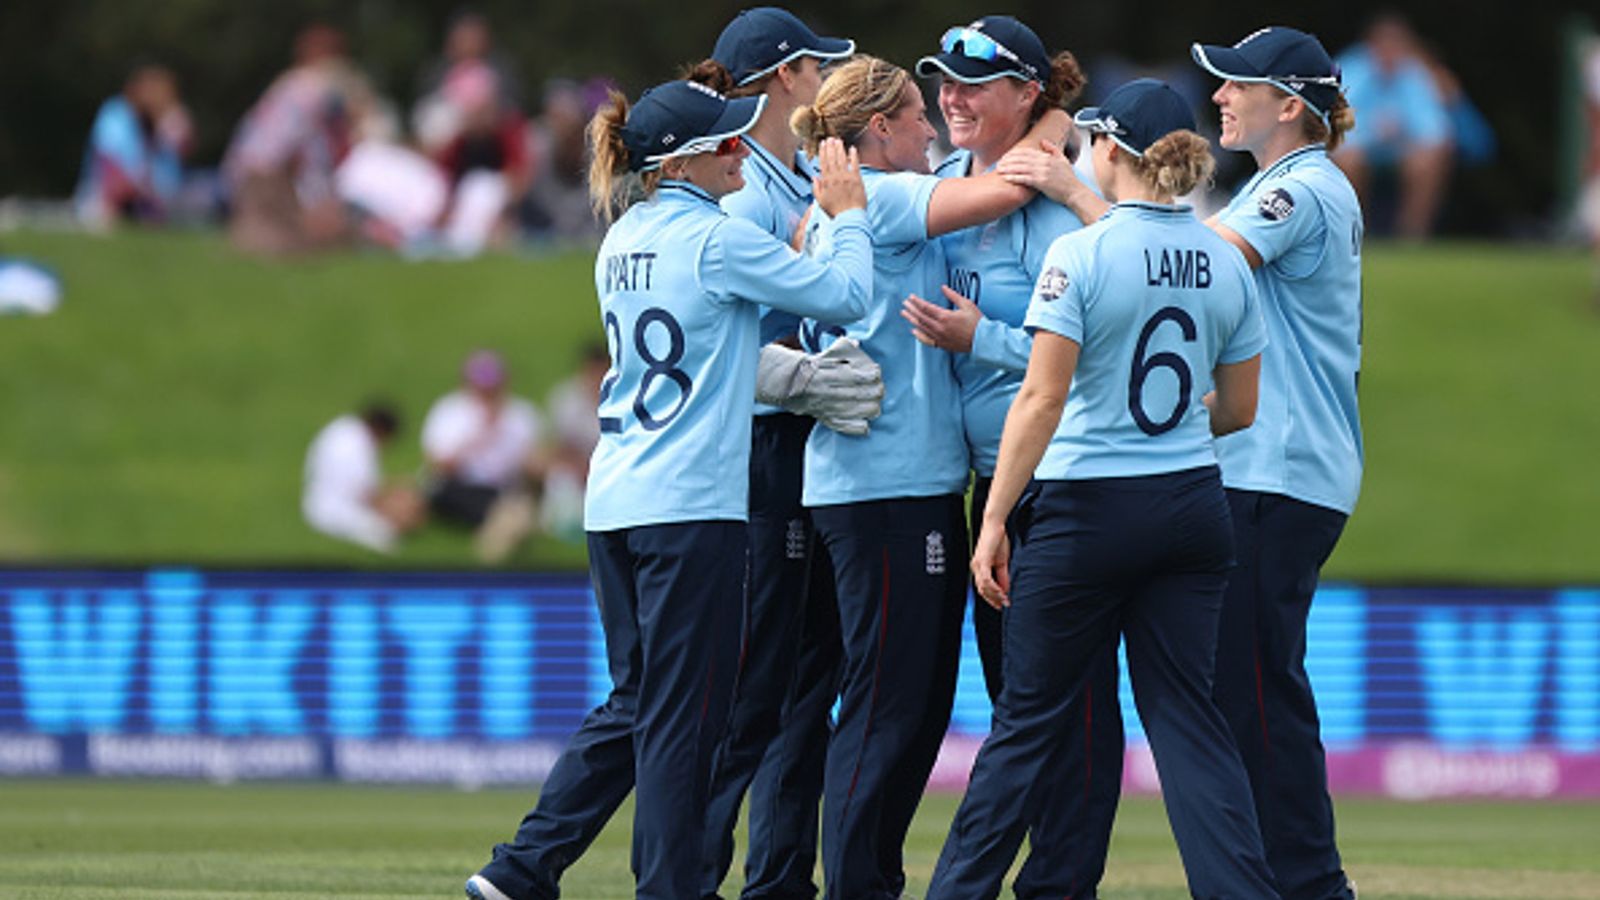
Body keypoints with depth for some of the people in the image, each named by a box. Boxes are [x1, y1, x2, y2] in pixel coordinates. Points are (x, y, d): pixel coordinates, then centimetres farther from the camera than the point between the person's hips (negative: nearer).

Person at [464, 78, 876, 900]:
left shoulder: (622, 244, 14)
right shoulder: (716, 239, -11)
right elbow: (844, 296, -9)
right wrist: (849, 215, 5)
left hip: (615, 499, 8)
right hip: (692, 506, -8)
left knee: (635, 702, 15)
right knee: (681, 713, -2)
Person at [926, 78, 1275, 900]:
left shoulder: (1080, 255, -12)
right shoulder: (1225, 262, 4)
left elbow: (1042, 399, -16)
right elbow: (1238, 408, 12)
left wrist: (994, 520, -12)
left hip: (1089, 508, -5)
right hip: (1194, 507, 5)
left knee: (1028, 714, 4)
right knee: (1184, 710, 7)